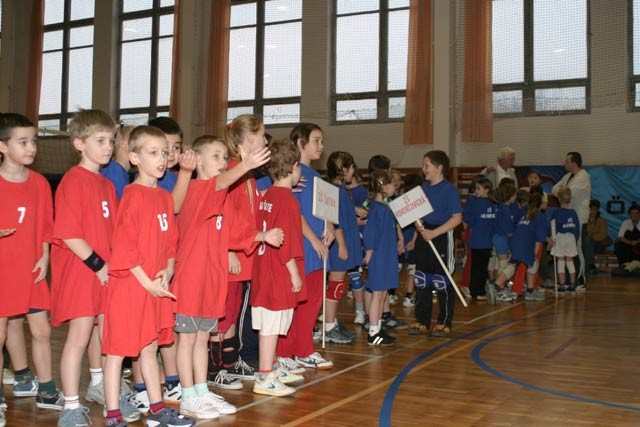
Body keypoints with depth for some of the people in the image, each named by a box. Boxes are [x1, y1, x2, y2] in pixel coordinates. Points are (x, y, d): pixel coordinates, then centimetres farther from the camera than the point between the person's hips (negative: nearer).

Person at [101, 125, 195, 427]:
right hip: (129, 285, -8)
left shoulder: (164, 197, 11)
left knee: (150, 347, 17)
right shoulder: (133, 195, -12)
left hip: (157, 286, 8)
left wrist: (168, 271, -2)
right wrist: (147, 282, -15)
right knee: (117, 349, 2)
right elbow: (124, 246, -16)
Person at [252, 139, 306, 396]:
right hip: (280, 273, -9)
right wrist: (295, 274, -14)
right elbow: (287, 242, -20)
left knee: (269, 324, 16)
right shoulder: (288, 199, -16)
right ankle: (265, 379, 2)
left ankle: (273, 370, 28)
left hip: (264, 269, 9)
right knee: (272, 325, -4)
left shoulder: (267, 196, 10)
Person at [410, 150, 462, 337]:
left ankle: (444, 323, 13)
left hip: (442, 237, -7)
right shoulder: (423, 187, 9)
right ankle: (422, 321, 18)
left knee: (442, 281, 2)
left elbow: (457, 218, -16)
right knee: (421, 280, 9)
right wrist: (418, 223, -5)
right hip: (424, 237, 7)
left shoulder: (449, 189, -11)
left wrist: (434, 233, -21)